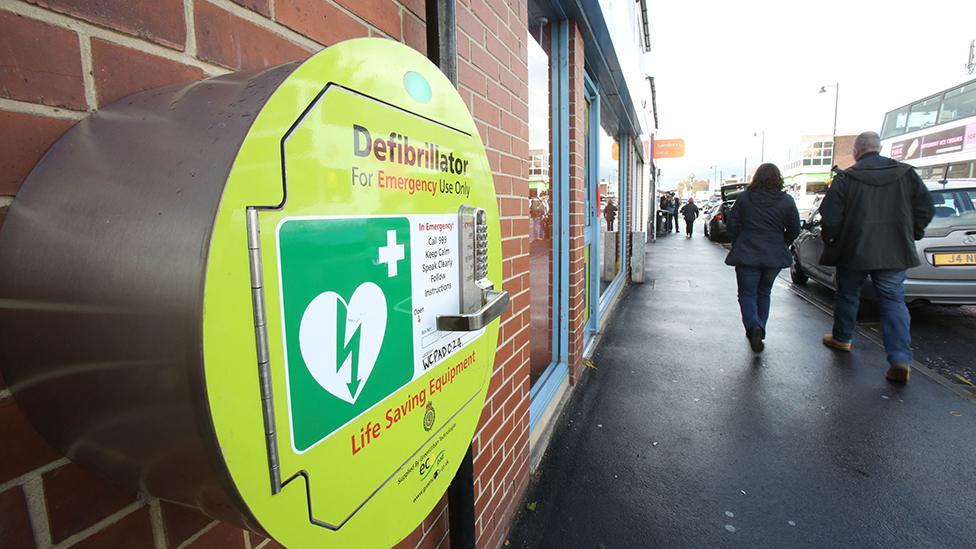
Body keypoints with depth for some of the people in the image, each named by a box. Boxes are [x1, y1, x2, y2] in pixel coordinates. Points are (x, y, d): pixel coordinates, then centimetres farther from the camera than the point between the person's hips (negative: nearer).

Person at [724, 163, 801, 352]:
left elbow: (731, 224, -3)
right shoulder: (786, 200, -1)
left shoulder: (744, 197, -4)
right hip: (774, 256, 2)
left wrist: (738, 244, 11)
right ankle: (759, 332, 23)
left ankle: (753, 326, -21)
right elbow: (794, 230, 2)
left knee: (747, 294, 4)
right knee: (764, 293, 18)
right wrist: (780, 245, 19)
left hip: (747, 254, -2)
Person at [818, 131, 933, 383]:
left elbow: (830, 218, -11)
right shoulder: (907, 173, 3)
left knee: (847, 295, 17)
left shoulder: (845, 179, -9)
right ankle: (901, 359, -4)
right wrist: (910, 237, 18)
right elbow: (925, 209, 5)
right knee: (894, 301, 6)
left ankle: (841, 338, 34)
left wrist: (829, 240, 6)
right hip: (895, 253, 3)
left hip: (854, 252, -2)